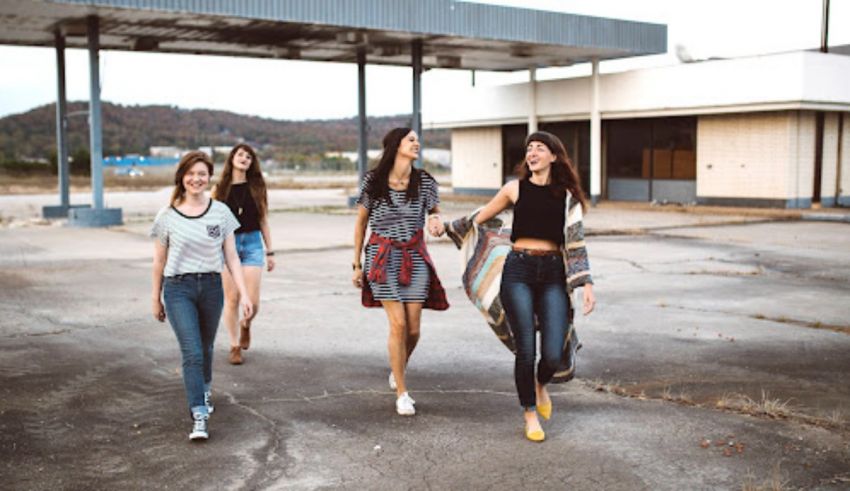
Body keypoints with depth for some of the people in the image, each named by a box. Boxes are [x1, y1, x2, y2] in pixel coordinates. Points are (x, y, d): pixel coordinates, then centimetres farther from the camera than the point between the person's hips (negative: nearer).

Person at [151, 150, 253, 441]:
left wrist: (244, 295, -3)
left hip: (211, 286, 2)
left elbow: (231, 258, 3)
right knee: (192, 352, -12)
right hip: (178, 288, -2)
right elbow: (159, 262, 6)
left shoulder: (221, 213, 2)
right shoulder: (167, 216, -2)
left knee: (205, 348, 18)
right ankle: (199, 417, -10)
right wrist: (156, 299, 10)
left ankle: (204, 390, 46)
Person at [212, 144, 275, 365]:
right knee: (232, 299, 2)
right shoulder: (220, 189, 3)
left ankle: (245, 325, 30)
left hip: (253, 243, 1)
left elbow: (263, 221, 10)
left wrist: (270, 252, 9)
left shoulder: (257, 188, 6)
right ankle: (235, 346, 16)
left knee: (252, 301, -5)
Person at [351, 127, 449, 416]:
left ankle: (397, 370, 34)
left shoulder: (424, 181, 1)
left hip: (415, 257, 2)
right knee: (398, 324, -10)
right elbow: (361, 222, 5)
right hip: (383, 257, -2)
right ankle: (402, 394, 4)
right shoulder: (373, 181, -3)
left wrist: (436, 222, -16)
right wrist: (357, 264, 5)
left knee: (413, 328, 1)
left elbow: (434, 213, 10)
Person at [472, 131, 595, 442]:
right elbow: (479, 218, 19)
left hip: (553, 274, 1)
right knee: (526, 350, -3)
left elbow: (576, 243, 6)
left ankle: (541, 386, 29)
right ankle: (530, 414, 19)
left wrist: (586, 284, -2)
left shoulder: (567, 196, 9)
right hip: (518, 269, -1)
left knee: (553, 354, -8)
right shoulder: (515, 189, 7)